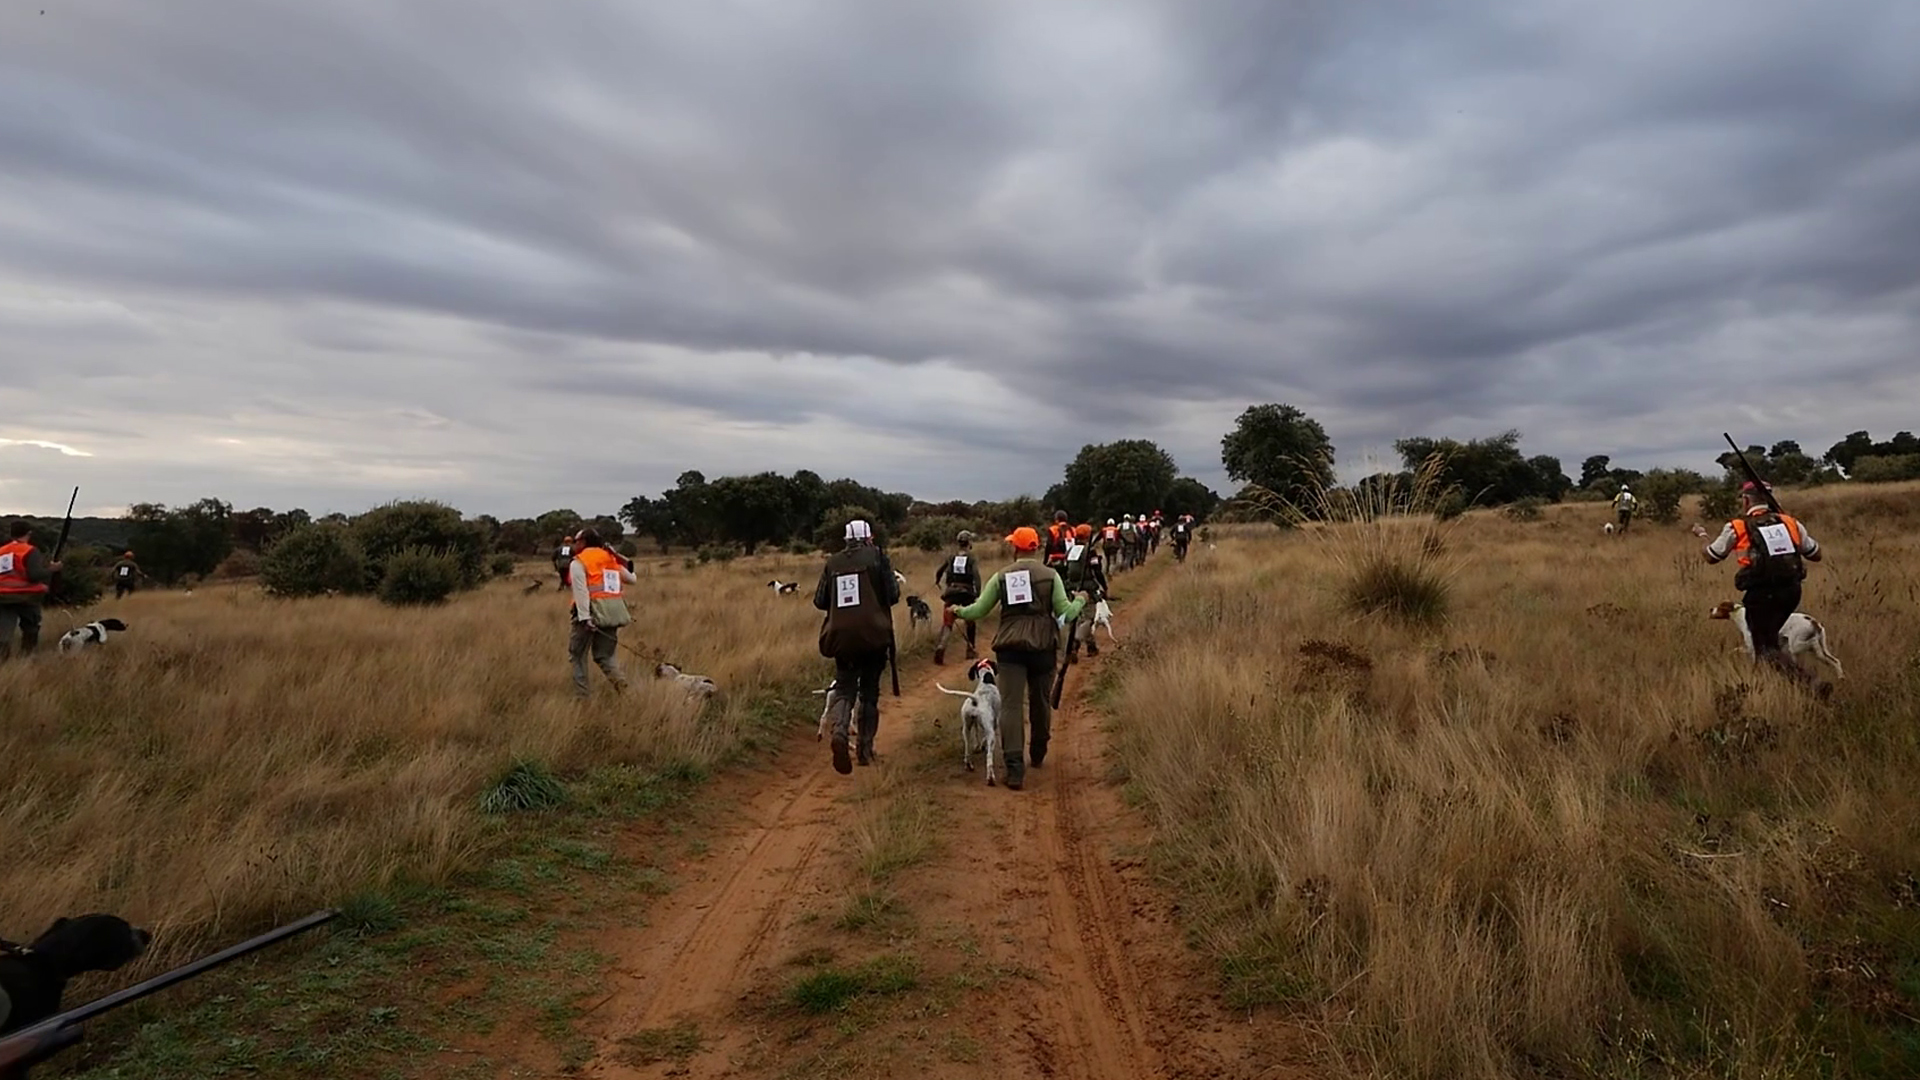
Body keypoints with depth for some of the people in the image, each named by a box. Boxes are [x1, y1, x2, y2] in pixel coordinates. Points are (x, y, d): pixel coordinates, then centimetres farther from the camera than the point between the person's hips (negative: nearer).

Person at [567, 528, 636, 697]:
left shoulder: (578, 562, -1)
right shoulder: (611, 559, 16)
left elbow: (581, 591, -13)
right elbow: (631, 579, 25)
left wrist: (584, 618, -21)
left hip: (592, 612, -5)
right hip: (613, 611, 5)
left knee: (578, 654, 10)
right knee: (604, 655, 14)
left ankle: (581, 695, 6)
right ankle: (620, 681, -13)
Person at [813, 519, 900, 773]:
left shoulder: (833, 562, 6)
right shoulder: (877, 556, -1)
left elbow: (819, 601, 8)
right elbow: (892, 595, -5)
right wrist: (896, 582, 16)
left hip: (841, 636, 1)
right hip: (873, 635, -1)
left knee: (844, 688, 9)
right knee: (869, 691, 12)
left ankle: (839, 732, -19)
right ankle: (865, 749, 15)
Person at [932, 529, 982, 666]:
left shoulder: (952, 558, 8)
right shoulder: (972, 559, -2)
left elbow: (939, 572, 20)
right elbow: (976, 576, -17)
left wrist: (937, 582, 42)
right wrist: (978, 595, -18)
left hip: (951, 593, 2)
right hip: (967, 593, -2)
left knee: (947, 623, -3)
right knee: (970, 622, 20)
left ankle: (940, 646, -28)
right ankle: (971, 651, 26)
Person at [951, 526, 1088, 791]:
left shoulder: (1001, 577, 2)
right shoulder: (1050, 575, 0)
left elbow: (978, 610, 3)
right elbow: (1065, 614, -3)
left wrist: (959, 611, 24)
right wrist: (1081, 601, 17)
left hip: (1010, 647, -1)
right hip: (1043, 646, 1)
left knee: (1011, 705, -4)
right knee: (1040, 702, 19)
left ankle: (1014, 766, -16)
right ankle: (1038, 755, 36)